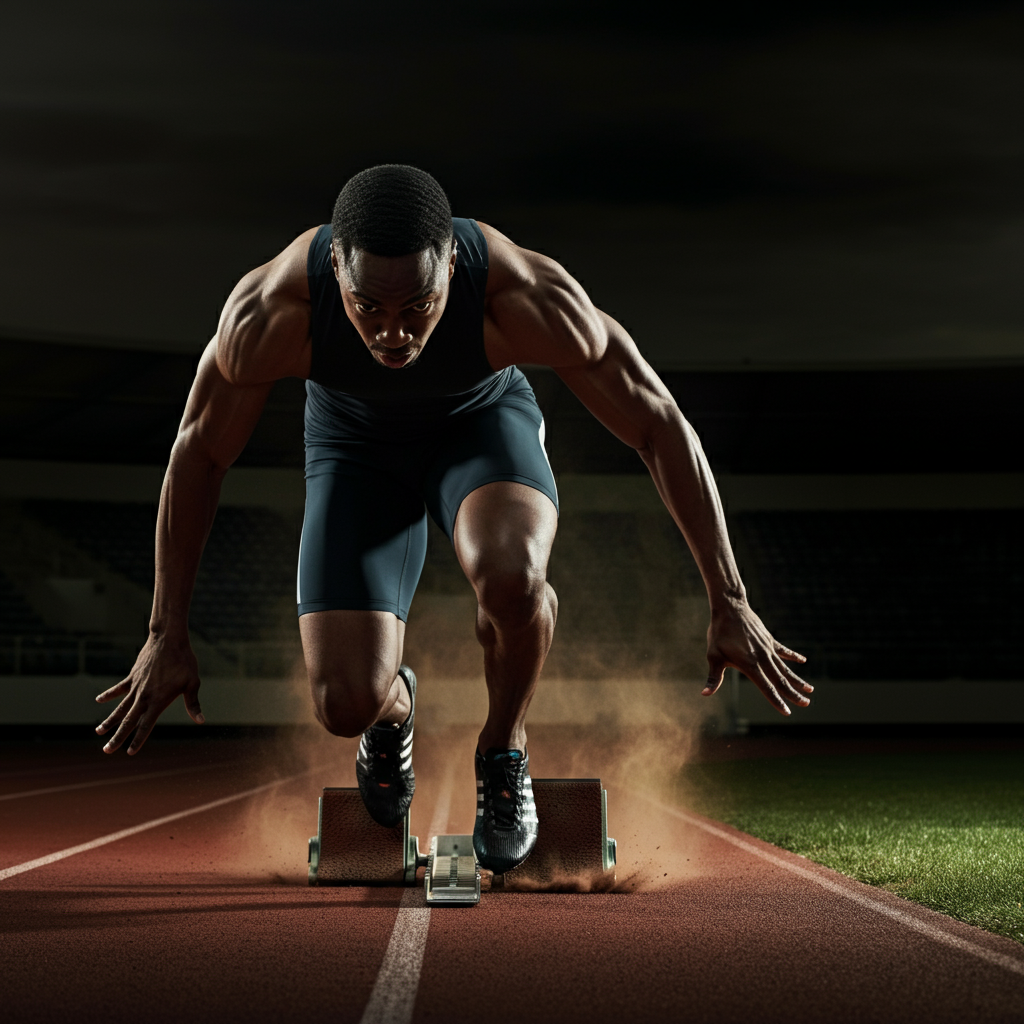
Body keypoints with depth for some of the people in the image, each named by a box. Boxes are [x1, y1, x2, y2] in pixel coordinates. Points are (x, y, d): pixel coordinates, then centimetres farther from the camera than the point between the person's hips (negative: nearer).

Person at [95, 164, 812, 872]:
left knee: (511, 577, -37)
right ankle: (394, 707, 23)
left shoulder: (529, 297, -38)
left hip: (482, 423, -1)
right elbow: (198, 454, -18)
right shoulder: (270, 311, -35)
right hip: (356, 447, 1)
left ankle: (504, 751, -4)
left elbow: (661, 425, -26)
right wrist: (168, 637, -13)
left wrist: (730, 604, -25)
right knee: (348, 706, -18)